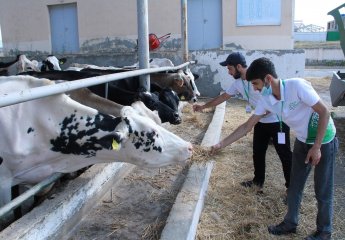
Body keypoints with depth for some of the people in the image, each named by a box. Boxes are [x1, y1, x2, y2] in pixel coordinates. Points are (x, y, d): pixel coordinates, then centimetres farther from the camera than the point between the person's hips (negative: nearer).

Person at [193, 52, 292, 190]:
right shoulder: (238, 83, 1)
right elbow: (223, 97, 12)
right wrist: (203, 107, 15)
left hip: (277, 121, -8)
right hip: (261, 122, 8)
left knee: (284, 154, 3)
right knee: (258, 152, 16)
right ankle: (258, 180, 34)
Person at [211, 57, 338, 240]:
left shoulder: (297, 86, -29)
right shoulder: (266, 100, -10)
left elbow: (324, 112, -23)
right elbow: (247, 126, -3)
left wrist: (316, 147, -22)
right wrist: (221, 144, -5)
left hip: (324, 142, -6)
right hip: (302, 142, 6)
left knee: (322, 191, 7)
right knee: (294, 187, 14)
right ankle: (290, 223, 34)